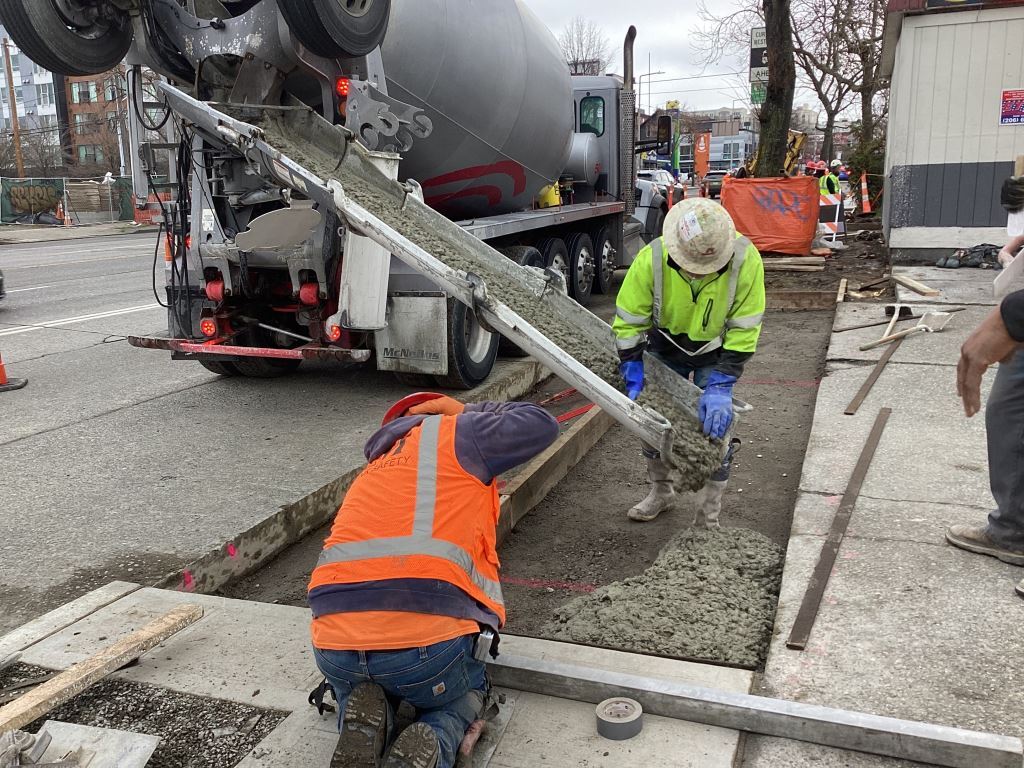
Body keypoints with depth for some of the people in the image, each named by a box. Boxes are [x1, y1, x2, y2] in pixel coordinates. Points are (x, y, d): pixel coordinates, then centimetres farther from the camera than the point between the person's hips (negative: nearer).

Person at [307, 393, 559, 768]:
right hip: (429, 644, -5)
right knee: (465, 695, 29)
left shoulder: (373, 474, 27)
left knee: (354, 693, 38)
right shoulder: (452, 433, 8)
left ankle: (363, 727, 5)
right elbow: (542, 424, 15)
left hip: (335, 647, 5)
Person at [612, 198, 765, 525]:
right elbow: (628, 322, -18)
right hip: (666, 348, 2)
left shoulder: (746, 259, -32)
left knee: (714, 424, -7)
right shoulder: (652, 259, -31)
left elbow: (744, 331, -23)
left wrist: (720, 385, -30)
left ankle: (708, 517, 7)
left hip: (716, 351, -1)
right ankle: (661, 491, 32)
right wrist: (634, 380, -21)